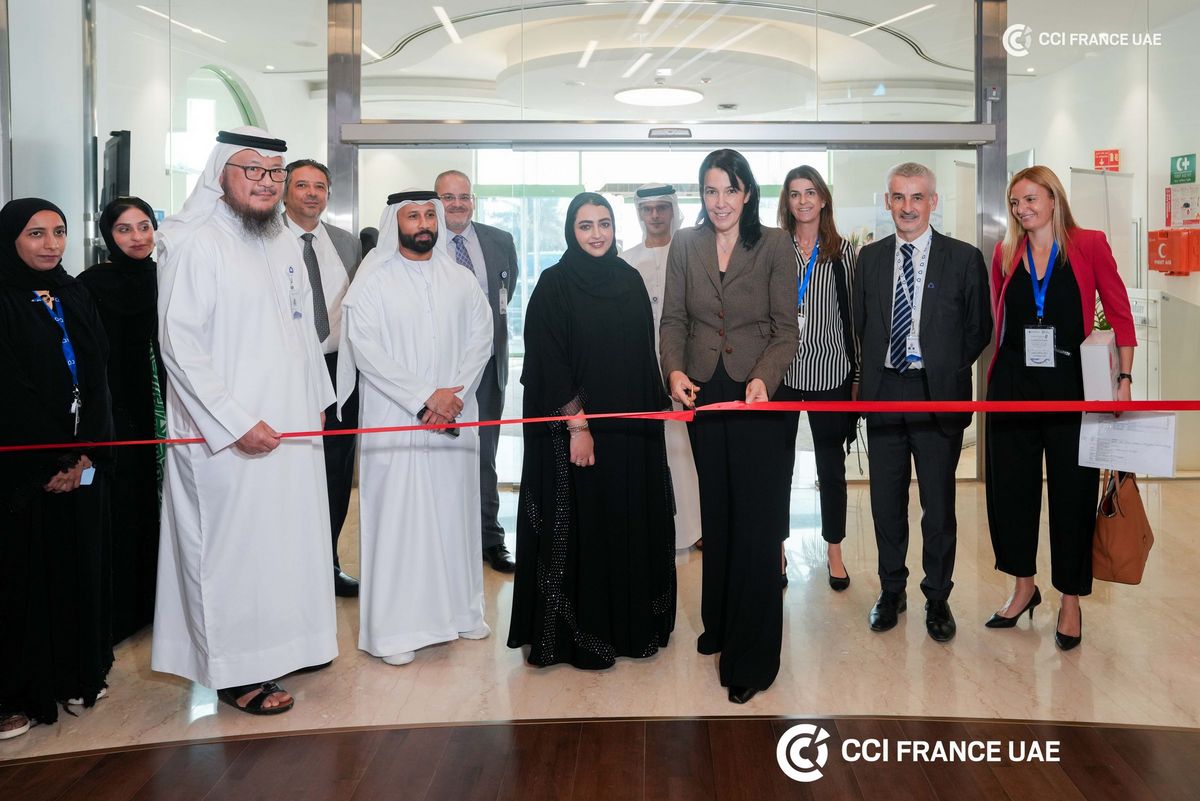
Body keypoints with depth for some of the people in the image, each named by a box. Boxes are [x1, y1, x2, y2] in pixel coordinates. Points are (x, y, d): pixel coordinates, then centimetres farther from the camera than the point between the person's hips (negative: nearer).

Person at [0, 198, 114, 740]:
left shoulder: (74, 297, 10)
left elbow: (95, 378, 7)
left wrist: (87, 452, -4)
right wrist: (45, 465, -11)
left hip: (81, 462, 5)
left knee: (79, 564, 10)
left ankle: (78, 672, 23)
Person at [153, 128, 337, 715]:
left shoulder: (285, 243, 11)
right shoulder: (194, 244, -12)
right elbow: (179, 343, -17)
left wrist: (316, 401, 16)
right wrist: (236, 422, -19)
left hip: (293, 426, 7)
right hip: (229, 434, -7)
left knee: (290, 538, 14)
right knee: (235, 546, 1)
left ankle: (285, 641, 31)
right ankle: (237, 673, 15)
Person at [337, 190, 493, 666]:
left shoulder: (461, 280, 10)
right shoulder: (373, 281, -2)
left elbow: (481, 338, 5)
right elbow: (365, 349, -10)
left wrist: (454, 396, -9)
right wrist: (426, 397, -14)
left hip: (454, 417, 4)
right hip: (395, 420, -4)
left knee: (455, 512, 9)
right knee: (397, 517, -2)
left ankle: (459, 609, 23)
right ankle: (394, 627, 7)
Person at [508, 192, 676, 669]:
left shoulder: (629, 280, 9)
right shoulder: (555, 284, -6)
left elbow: (643, 356, 13)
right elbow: (548, 363, -12)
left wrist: (654, 412, 8)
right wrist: (577, 425, -17)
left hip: (632, 427, 5)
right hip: (577, 429, -5)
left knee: (633, 522, 11)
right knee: (581, 527, 2)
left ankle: (634, 623, 26)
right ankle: (581, 635, 15)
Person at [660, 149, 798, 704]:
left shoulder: (774, 245, -3)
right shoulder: (685, 245, 5)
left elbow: (785, 328, -5)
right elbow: (673, 319, 4)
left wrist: (764, 378, -21)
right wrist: (674, 370, -13)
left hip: (757, 394, -3)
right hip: (703, 393, 3)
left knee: (756, 522, -2)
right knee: (716, 513, 15)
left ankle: (752, 657, 8)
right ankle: (719, 624, 32)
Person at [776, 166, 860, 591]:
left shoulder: (842, 250, 3)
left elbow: (851, 313, 4)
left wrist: (857, 373, 3)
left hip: (829, 371, 0)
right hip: (779, 371, 0)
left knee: (831, 464, 10)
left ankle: (834, 553, 23)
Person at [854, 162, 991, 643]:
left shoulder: (964, 259, -1)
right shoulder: (869, 258, 8)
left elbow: (979, 329, 3)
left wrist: (947, 372, -2)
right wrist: (870, 377, 5)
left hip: (938, 397, -2)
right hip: (883, 393, 3)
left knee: (939, 503, 6)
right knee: (886, 499, 10)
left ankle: (938, 598, 22)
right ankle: (892, 591, 26)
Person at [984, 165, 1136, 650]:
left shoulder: (1089, 245, -2)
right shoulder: (1005, 254, 6)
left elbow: (1119, 313, -1)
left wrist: (1124, 378, -8)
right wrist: (994, 379, 4)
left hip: (1071, 384, -3)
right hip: (1013, 385, 3)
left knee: (1072, 492, 5)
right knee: (1011, 487, 9)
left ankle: (1070, 600, 20)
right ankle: (1024, 586, 28)